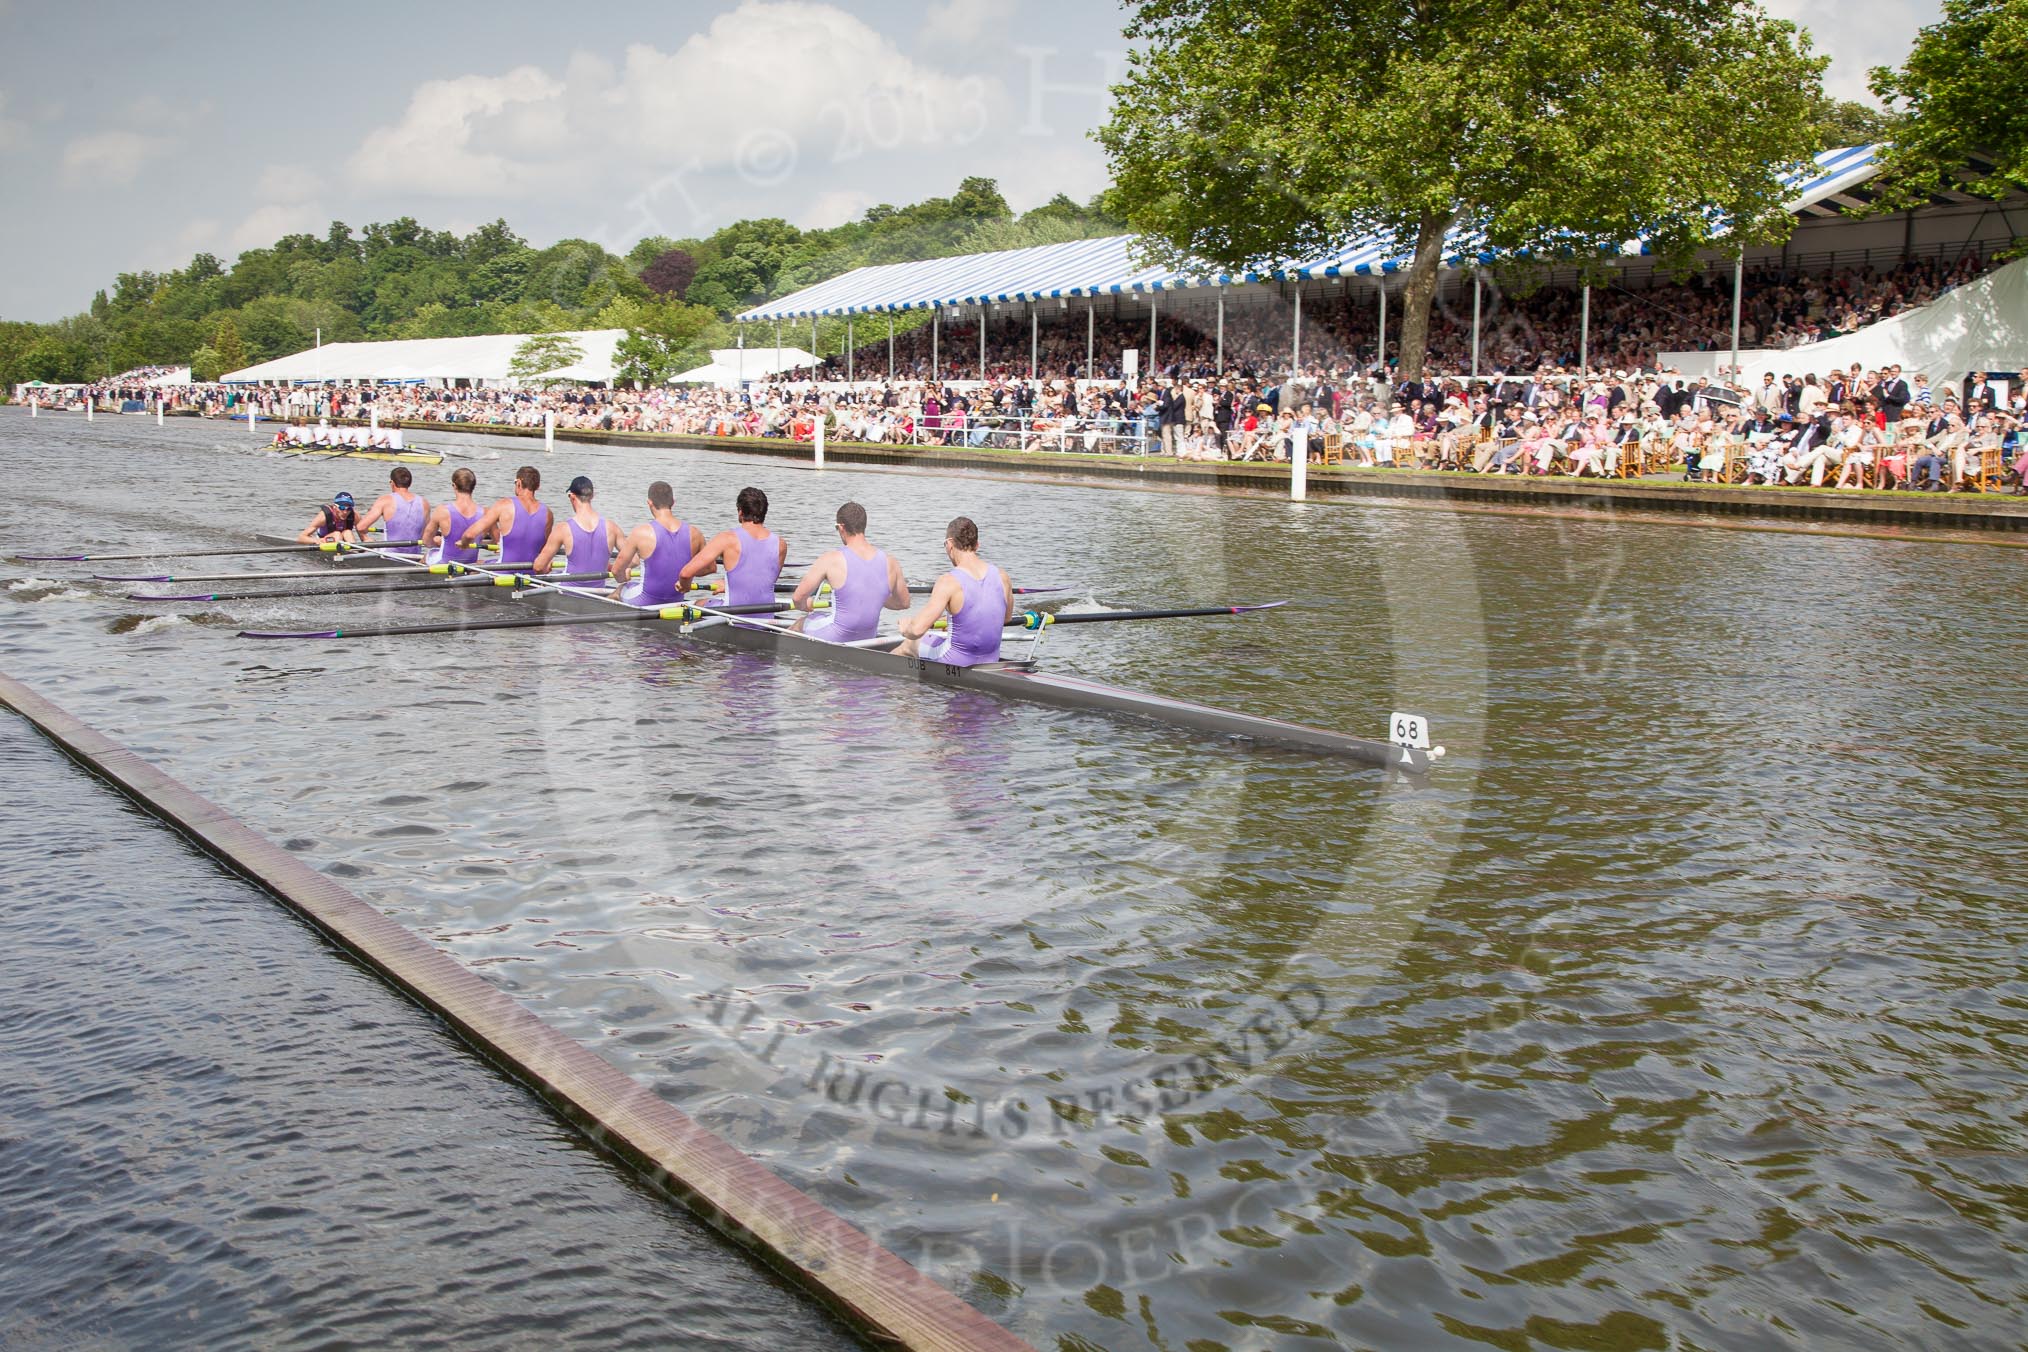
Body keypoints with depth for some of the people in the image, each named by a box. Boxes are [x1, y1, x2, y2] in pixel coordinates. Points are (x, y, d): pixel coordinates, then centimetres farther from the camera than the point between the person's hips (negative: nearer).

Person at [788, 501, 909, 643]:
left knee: (801, 623, 27)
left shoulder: (832, 559, -18)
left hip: (833, 639, -4)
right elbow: (904, 603, 8)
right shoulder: (889, 563, -6)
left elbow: (798, 598, -13)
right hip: (867, 639, 4)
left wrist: (806, 605, 11)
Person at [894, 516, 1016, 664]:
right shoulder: (1002, 577, -6)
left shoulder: (949, 582, -22)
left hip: (956, 663, -5)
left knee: (909, 644, 26)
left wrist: (906, 628, -5)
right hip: (991, 662, 5)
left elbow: (917, 630, -28)